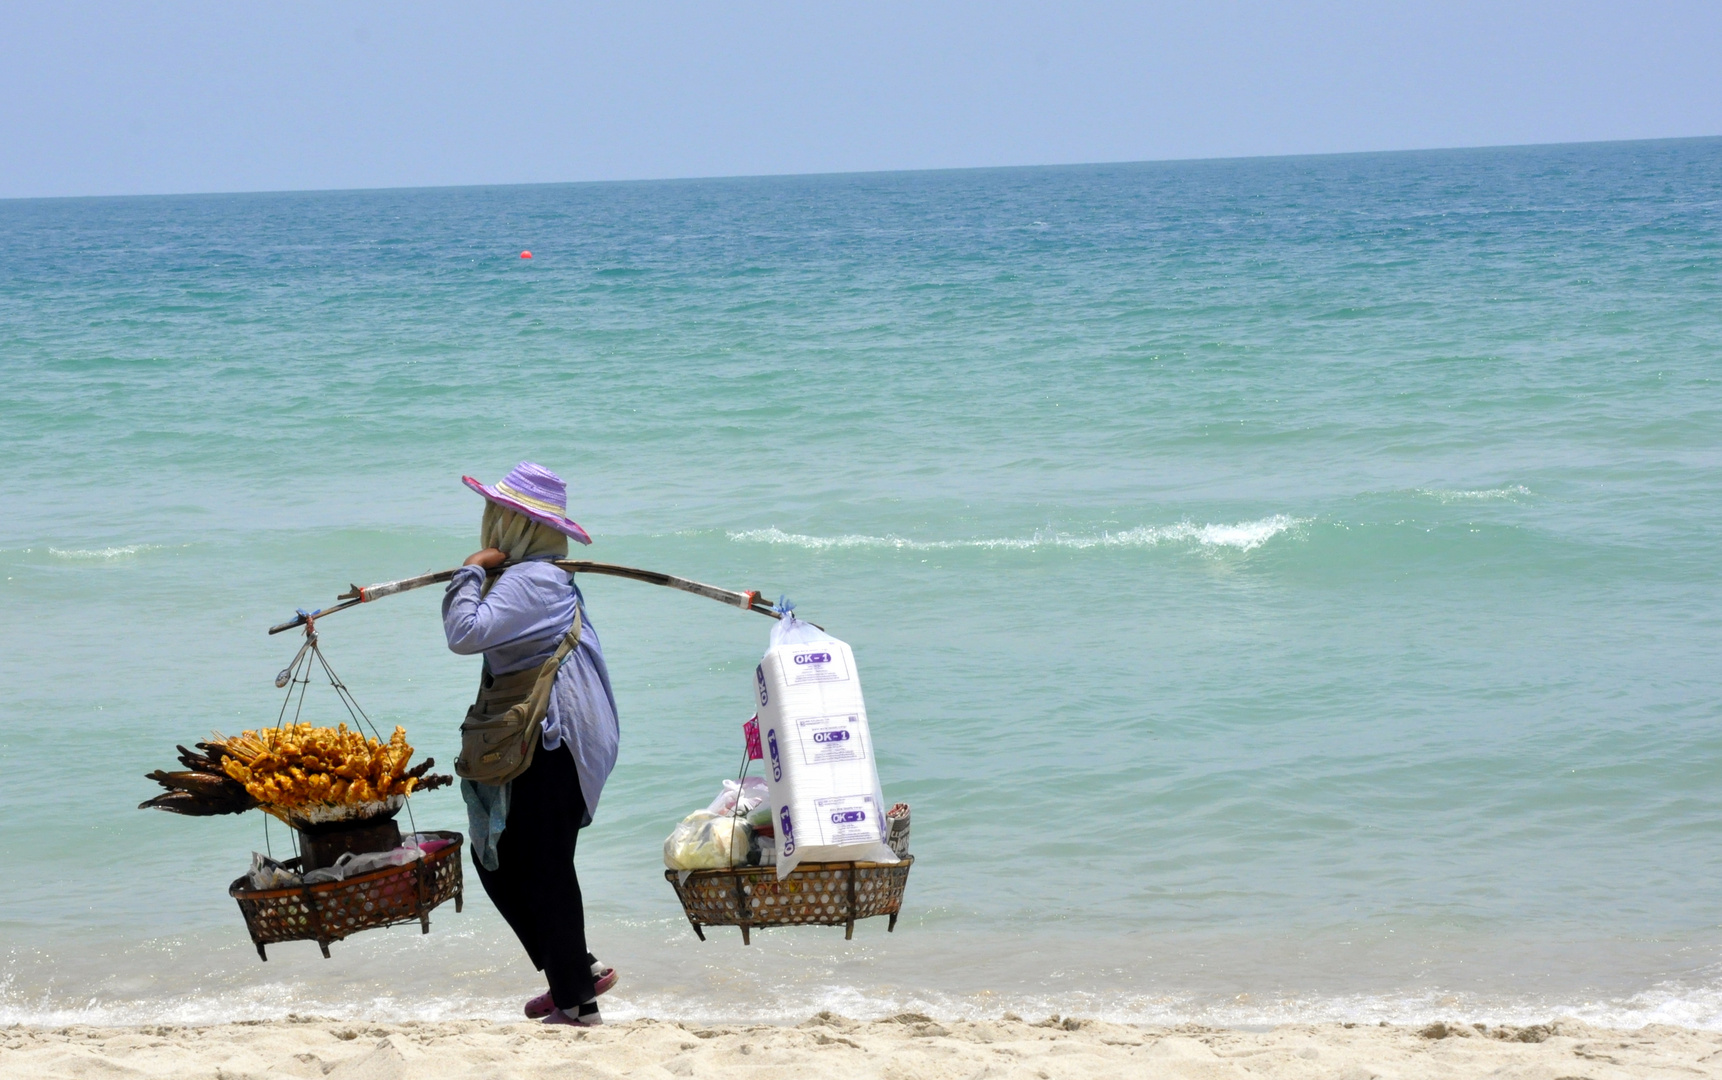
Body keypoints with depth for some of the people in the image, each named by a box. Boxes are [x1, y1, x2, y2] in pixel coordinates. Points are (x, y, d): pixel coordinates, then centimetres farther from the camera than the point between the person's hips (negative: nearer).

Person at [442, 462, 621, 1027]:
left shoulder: (529, 581, -18)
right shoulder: (546, 576, 17)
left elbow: (467, 632, -29)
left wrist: (471, 572, -17)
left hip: (550, 749, -11)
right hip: (534, 744, 11)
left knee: (544, 870, -4)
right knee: (494, 857, 15)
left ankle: (577, 1000, 3)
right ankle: (573, 974, 21)